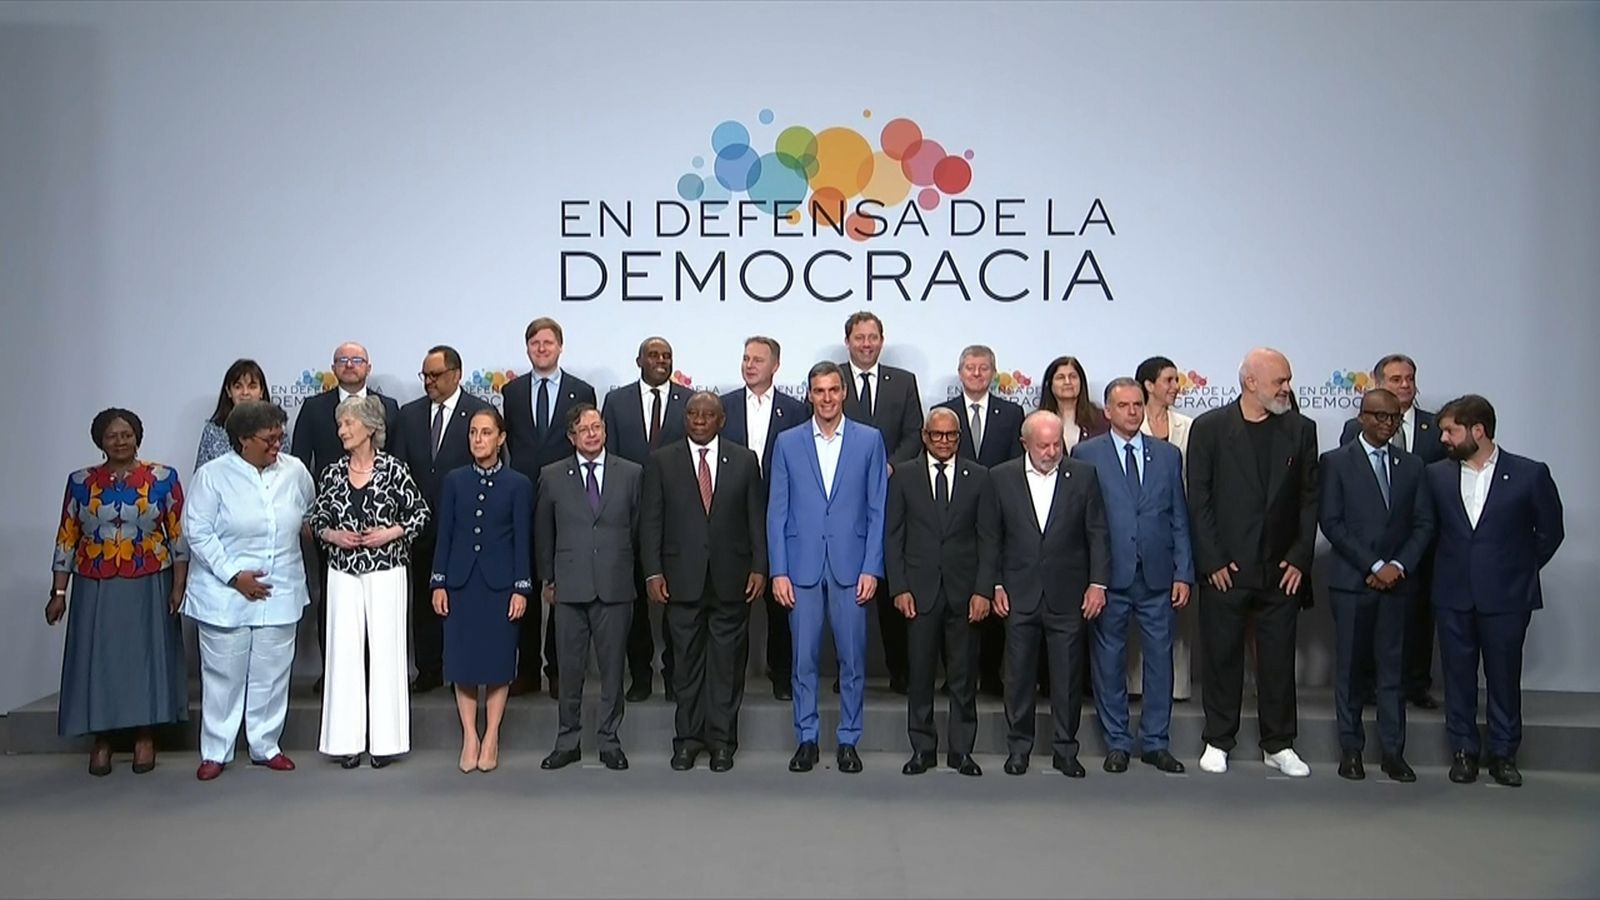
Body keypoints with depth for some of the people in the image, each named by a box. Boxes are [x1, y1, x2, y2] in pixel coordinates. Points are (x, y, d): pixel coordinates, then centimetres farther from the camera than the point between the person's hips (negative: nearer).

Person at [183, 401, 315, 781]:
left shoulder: (295, 470, 3)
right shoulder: (212, 475, -8)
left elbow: (310, 515, 22)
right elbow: (198, 532, -10)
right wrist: (234, 575, -14)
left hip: (280, 593, 3)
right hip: (225, 593, -3)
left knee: (272, 674, 9)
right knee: (223, 674, 5)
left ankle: (265, 746, 23)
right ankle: (215, 751, 18)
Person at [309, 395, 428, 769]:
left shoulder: (394, 470, -5)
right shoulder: (332, 473, 5)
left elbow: (420, 512, 1)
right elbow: (317, 520, 14)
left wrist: (391, 533, -12)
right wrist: (332, 535, -5)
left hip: (385, 571, -3)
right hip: (343, 573, 3)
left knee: (385, 649, 1)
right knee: (344, 650, 3)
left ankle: (385, 739, 10)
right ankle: (348, 739, 12)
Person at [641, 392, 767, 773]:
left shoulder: (744, 461, 7)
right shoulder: (661, 461, 5)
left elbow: (757, 519, 6)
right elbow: (650, 521, 2)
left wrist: (759, 568, -2)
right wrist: (652, 572, -5)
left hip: (731, 579, 1)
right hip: (682, 578, 0)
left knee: (727, 663, 5)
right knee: (686, 663, 6)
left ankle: (722, 741, 15)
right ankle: (687, 740, 17)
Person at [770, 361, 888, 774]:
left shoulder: (869, 440, 4)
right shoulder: (787, 443, 6)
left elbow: (877, 510, 3)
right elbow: (777, 512, 5)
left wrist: (871, 568, -5)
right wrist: (778, 571, -2)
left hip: (851, 565, 0)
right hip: (802, 566, 1)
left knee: (852, 658, 5)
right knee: (803, 658, 5)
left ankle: (848, 740, 18)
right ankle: (806, 739, 18)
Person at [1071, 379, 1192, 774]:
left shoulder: (1168, 455, 10)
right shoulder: (1086, 454, 1)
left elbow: (1180, 519, 9)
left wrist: (1183, 574, 2)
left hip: (1158, 577, 2)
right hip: (1109, 576, -2)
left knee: (1160, 659, 7)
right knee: (1109, 662, 6)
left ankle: (1156, 742, 20)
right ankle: (1117, 743, 19)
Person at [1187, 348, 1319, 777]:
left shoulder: (1300, 430, 5)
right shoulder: (1209, 428, -3)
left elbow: (1309, 499, 6)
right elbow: (1198, 499, -4)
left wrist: (1299, 558, -1)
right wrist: (1212, 561, -8)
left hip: (1281, 568, 2)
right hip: (1224, 568, -2)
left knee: (1279, 659, 8)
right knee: (1222, 657, 7)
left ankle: (1279, 745, 21)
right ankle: (1218, 742, 19)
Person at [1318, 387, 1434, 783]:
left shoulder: (1411, 466, 11)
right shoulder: (1336, 462, 1)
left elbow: (1424, 524, 8)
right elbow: (1331, 522, -6)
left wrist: (1399, 565, -7)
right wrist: (1373, 566, -11)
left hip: (1396, 582, 3)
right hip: (1351, 581, -2)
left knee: (1392, 666, 5)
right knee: (1350, 666, 4)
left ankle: (1393, 752, 10)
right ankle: (1350, 749, 11)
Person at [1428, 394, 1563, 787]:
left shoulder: (1530, 474, -5)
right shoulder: (1436, 475, 1)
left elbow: (1550, 531, 4)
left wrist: (1522, 569, 6)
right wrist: (1451, 565, 6)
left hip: (1506, 595, -2)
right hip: (1453, 595, 2)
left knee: (1504, 676, 7)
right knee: (1458, 676, 8)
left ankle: (1503, 754, 20)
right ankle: (1463, 751, 20)